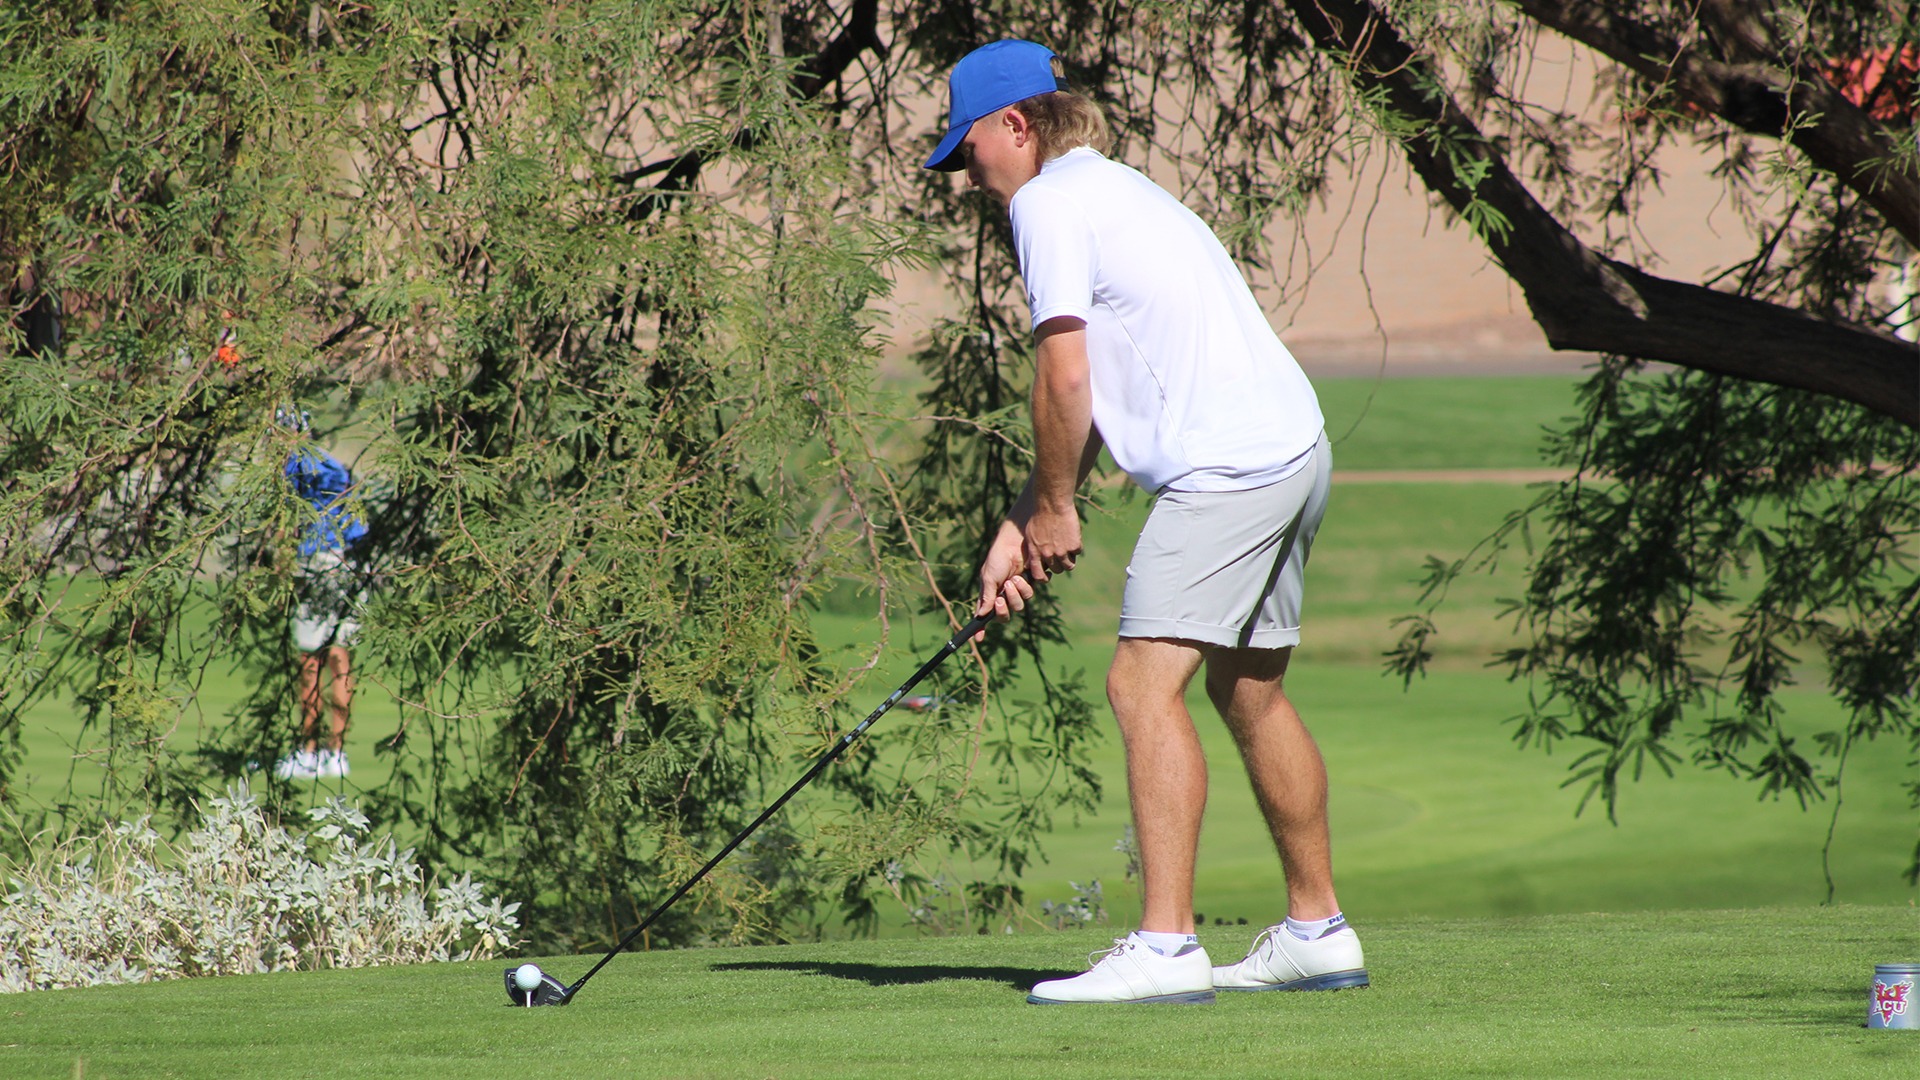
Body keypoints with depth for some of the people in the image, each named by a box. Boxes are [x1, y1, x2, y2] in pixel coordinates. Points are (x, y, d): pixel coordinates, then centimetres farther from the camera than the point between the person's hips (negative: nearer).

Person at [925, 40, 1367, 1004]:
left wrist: (1054, 508, 2)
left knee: (1145, 682, -13)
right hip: (1292, 446, 10)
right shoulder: (1109, 192, 25)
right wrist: (1018, 531, 19)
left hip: (1226, 463, -10)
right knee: (1248, 690, 20)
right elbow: (1088, 399, 24)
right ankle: (1317, 930, 27)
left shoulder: (1051, 202, -5)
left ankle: (1165, 947, -20)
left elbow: (1064, 380, -12)